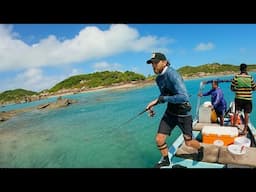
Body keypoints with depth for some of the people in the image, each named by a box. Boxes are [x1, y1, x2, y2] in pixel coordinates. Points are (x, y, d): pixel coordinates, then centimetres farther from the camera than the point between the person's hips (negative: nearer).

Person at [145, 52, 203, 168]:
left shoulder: (172, 74, -25)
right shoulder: (158, 78, 1)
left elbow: (184, 97, -34)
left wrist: (162, 99, -27)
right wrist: (154, 103, 1)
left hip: (183, 113, -6)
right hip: (170, 112, 6)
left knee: (188, 142, 11)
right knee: (159, 139, 1)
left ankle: (200, 148, 47)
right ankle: (165, 160, 29)